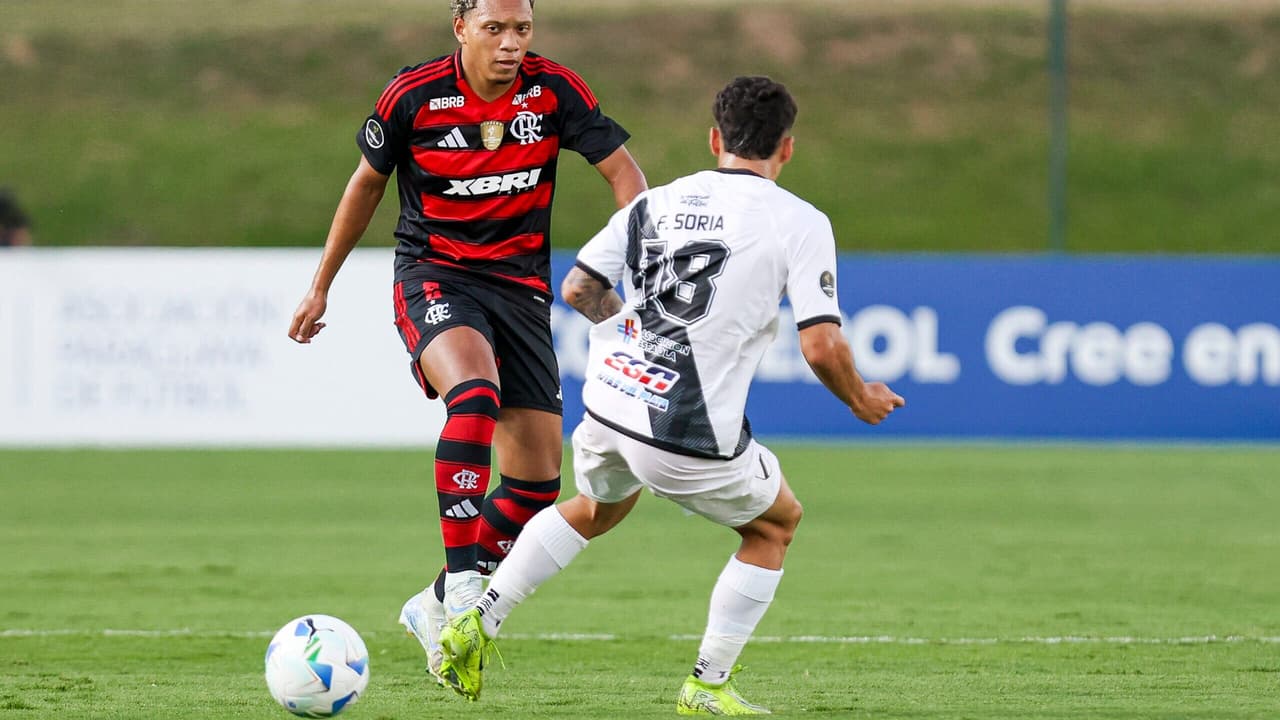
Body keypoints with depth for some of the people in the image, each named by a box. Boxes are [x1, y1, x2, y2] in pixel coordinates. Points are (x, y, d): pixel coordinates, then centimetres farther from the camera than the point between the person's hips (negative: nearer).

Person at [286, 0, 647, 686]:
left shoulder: (553, 89, -7)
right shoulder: (414, 95, -10)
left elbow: (623, 172, -1)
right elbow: (367, 182, 7)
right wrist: (321, 286, 14)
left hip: (520, 285, 4)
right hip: (432, 275, -4)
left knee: (539, 478, -1)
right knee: (475, 391, -35)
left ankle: (437, 607, 17)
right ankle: (461, 582, -34)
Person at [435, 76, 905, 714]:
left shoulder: (655, 203, 10)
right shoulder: (799, 222, -5)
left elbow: (577, 289, 15)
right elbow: (821, 348, -11)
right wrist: (860, 400, 10)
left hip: (609, 408, 5)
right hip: (694, 440, -5)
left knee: (596, 508, 37)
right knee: (775, 525, 24)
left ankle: (477, 624, 30)